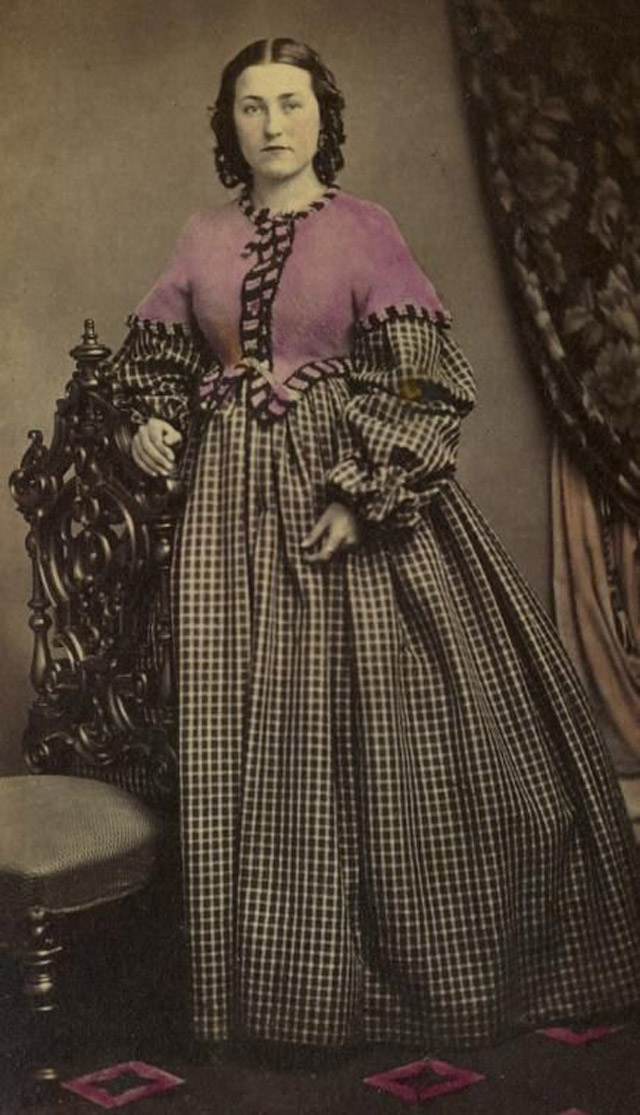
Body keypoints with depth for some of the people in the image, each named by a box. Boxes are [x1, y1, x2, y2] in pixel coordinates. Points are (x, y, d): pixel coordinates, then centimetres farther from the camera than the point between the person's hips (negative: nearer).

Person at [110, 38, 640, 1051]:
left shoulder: (364, 231, -1)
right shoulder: (204, 240, 10)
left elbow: (420, 378, -7)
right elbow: (153, 353, 21)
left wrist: (366, 493, -17)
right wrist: (152, 421, 1)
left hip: (351, 484, -3)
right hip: (233, 499, 3)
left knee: (384, 718, 0)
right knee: (246, 729, 4)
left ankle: (424, 963, 20)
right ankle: (273, 972, 19)